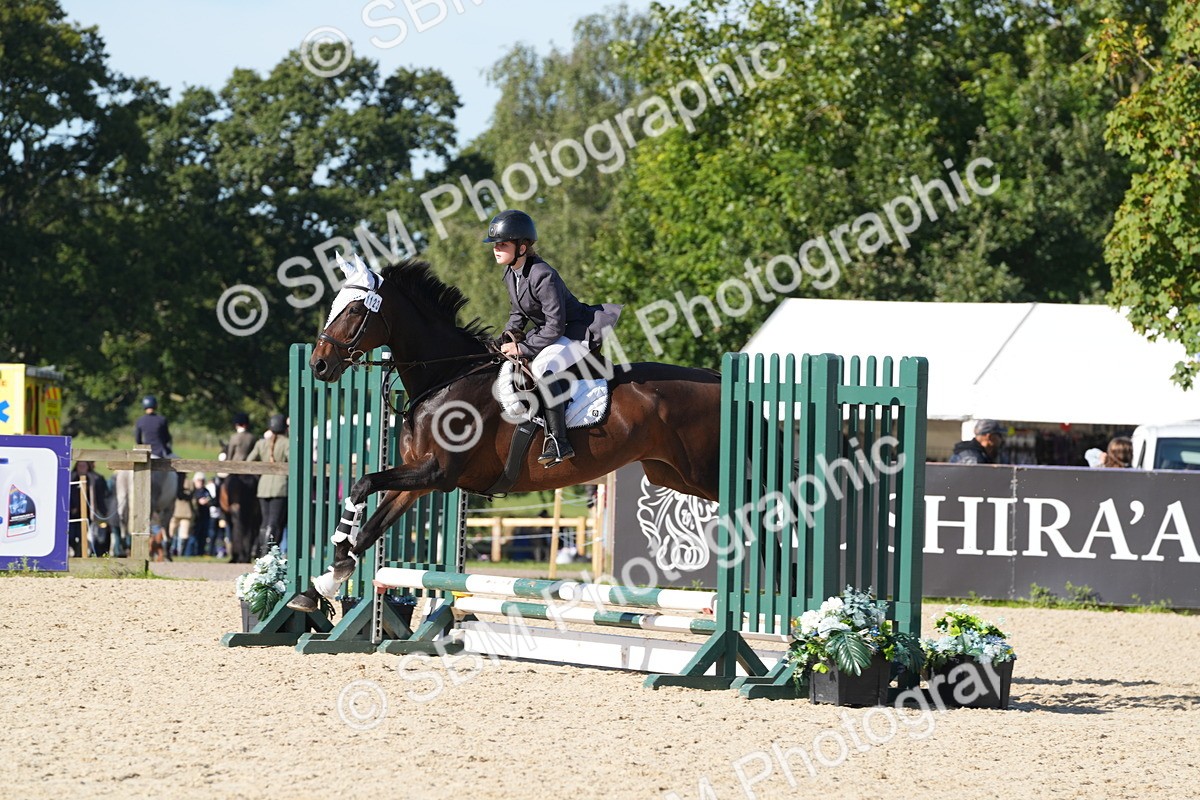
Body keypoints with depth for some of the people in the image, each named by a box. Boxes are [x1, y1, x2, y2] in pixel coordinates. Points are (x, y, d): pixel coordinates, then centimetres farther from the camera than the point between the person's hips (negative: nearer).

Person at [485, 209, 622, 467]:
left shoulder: (542, 276, -27)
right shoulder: (511, 274, 3)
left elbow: (555, 325, -27)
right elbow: (518, 313, 18)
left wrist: (523, 348, -24)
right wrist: (509, 337, -1)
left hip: (578, 333, -11)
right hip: (548, 333, 11)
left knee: (543, 367, -35)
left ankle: (558, 441, -36)